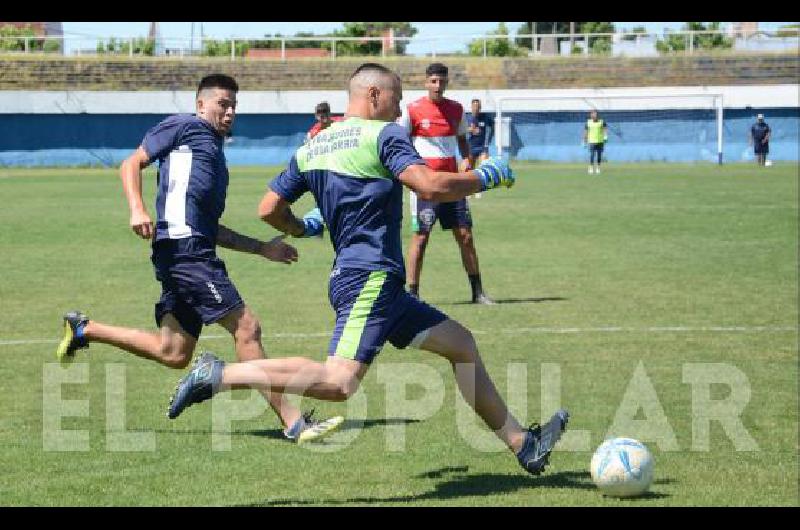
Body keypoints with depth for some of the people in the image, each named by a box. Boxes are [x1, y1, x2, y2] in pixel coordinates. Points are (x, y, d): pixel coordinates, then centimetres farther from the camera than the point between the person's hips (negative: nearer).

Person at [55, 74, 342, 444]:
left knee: (173, 354, 10)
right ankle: (294, 423, -12)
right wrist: (137, 209, -17)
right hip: (183, 246, -10)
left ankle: (83, 330, 23)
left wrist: (263, 248, 25)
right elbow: (131, 164, 0)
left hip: (196, 251, 10)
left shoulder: (214, 150, 29)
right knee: (247, 328, -12)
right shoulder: (184, 127, 5)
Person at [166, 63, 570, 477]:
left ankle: (522, 444, 16)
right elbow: (430, 187, -20)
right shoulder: (383, 134, -7)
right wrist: (486, 176, -4)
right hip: (371, 279, -10)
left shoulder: (313, 146, 16)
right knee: (339, 382, -21)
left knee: (460, 343, 14)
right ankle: (219, 376, -17)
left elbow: (269, 209, 15)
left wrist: (302, 228, 36)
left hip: (352, 279, 10)